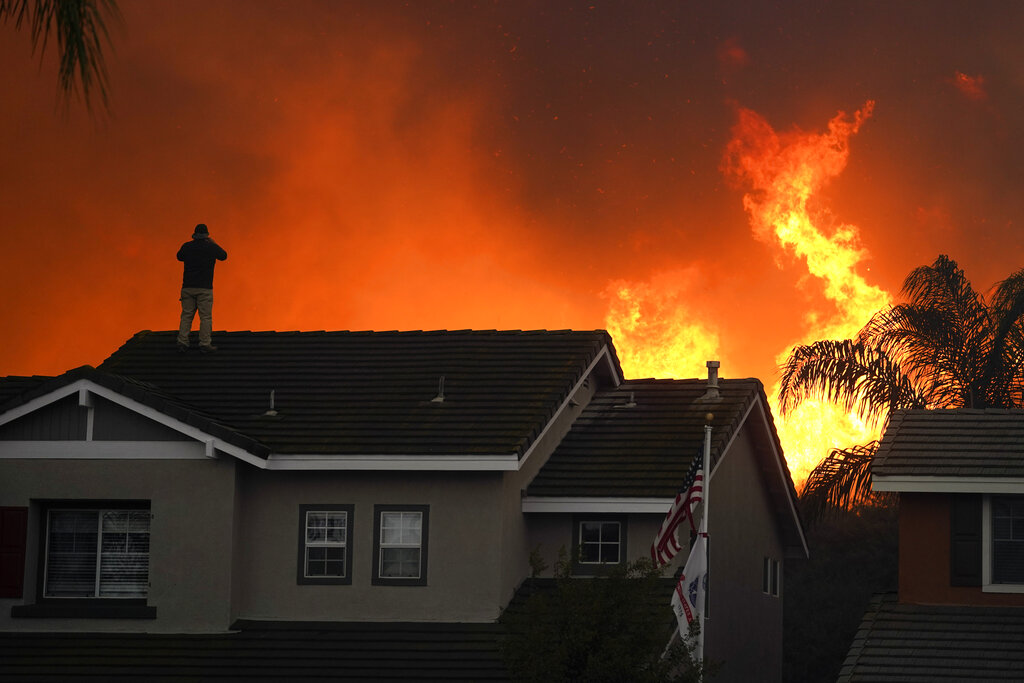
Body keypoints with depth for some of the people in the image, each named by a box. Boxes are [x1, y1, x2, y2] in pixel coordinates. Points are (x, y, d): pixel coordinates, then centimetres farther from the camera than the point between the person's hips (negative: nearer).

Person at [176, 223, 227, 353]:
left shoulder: (187, 246, 2)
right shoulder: (211, 247, -4)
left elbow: (179, 257, 22)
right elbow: (223, 256, 15)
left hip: (187, 287, 3)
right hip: (205, 288, -3)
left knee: (186, 316, 8)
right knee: (205, 317, 0)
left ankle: (182, 342, 2)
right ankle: (205, 344, -2)